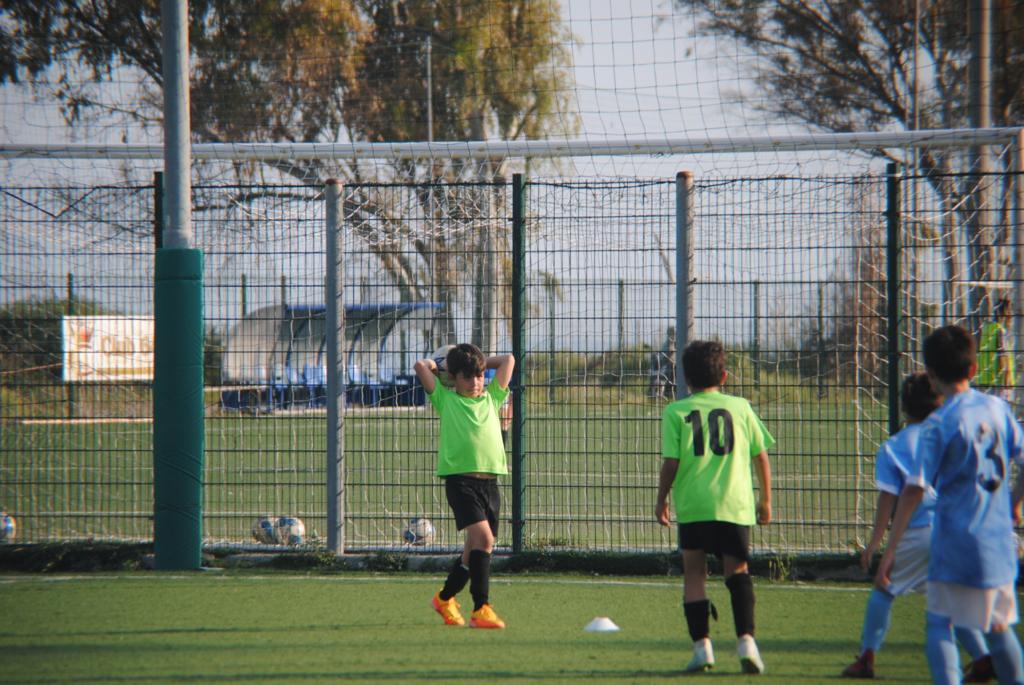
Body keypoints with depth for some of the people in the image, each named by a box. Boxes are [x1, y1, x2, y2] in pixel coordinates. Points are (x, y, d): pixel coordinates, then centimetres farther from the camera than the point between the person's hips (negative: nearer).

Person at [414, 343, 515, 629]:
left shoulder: (491, 398, 19)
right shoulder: (445, 399, 7)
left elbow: (508, 360, 21)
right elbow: (420, 366, 2)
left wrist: (479, 362, 24)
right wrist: (434, 366, 20)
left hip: (489, 480, 5)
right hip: (460, 479, -5)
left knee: (475, 548, 9)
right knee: (482, 537, -22)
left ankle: (445, 598, 32)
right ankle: (481, 609, -24)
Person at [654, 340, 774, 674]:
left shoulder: (676, 412, 1)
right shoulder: (740, 407, 6)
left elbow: (670, 463, -4)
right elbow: (761, 456, 9)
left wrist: (661, 500, 10)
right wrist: (765, 499, 20)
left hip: (692, 505, -1)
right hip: (735, 504, 1)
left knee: (694, 572, 8)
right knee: (737, 569, 12)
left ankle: (702, 645, -1)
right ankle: (745, 638, -5)